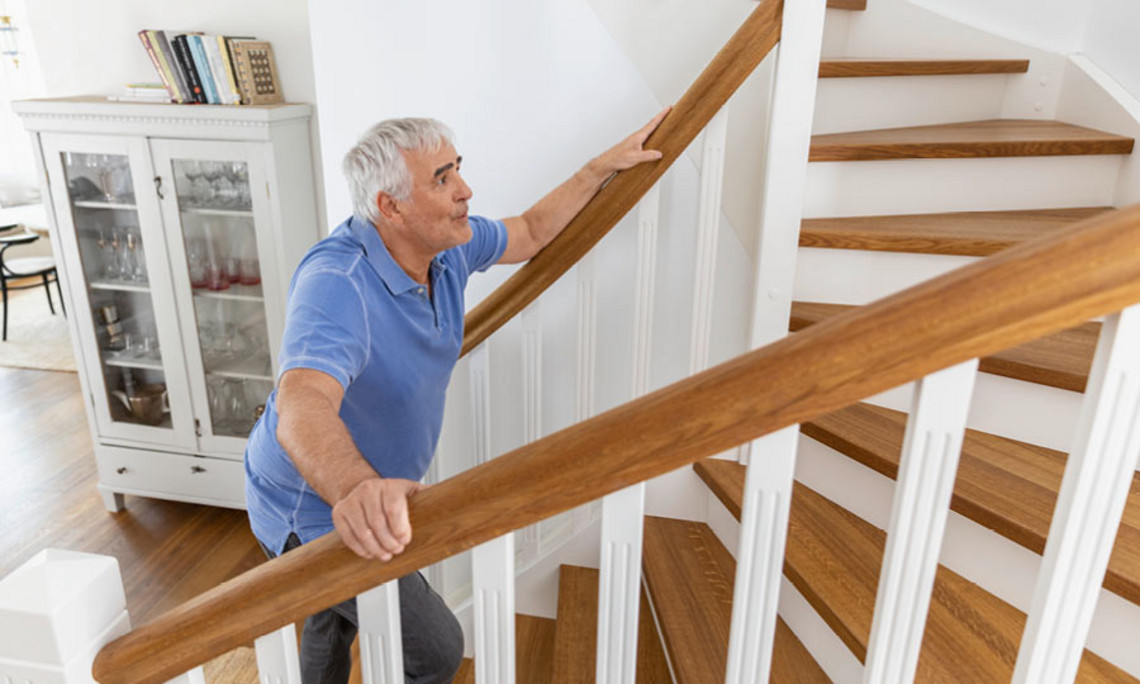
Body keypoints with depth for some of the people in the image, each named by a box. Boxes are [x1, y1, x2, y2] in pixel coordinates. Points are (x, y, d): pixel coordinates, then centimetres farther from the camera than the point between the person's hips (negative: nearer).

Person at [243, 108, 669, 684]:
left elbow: (529, 234, 8)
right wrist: (356, 489, -73)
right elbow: (302, 407, -53)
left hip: (368, 491, 8)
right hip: (314, 516, -8)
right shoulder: (335, 284, -37)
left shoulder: (448, 247, -10)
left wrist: (604, 166, 6)